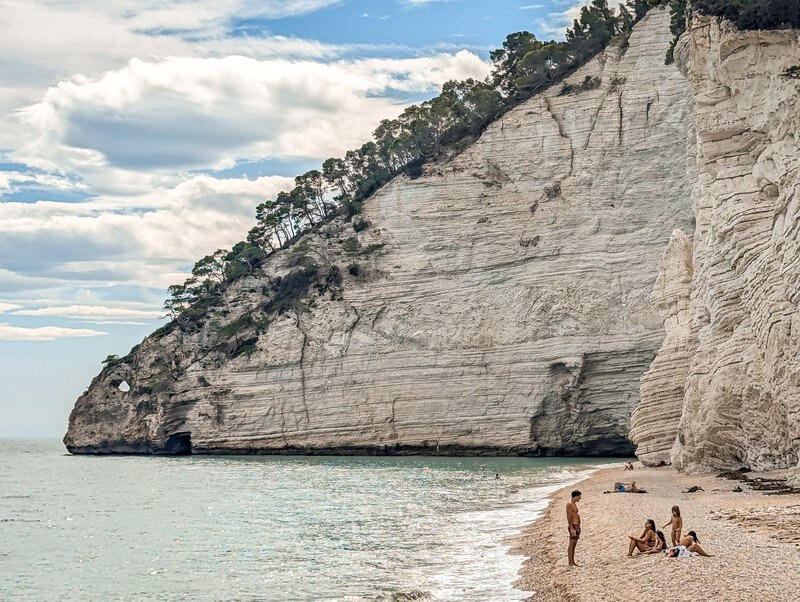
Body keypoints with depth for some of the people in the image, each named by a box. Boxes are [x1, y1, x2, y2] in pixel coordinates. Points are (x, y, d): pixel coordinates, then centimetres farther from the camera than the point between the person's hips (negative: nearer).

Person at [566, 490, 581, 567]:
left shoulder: (574, 504, 15)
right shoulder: (570, 505, -15)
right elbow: (569, 518, -19)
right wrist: (572, 529, -23)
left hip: (577, 526, 10)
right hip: (573, 526, -10)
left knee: (574, 544, 11)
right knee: (571, 544, -8)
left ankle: (573, 562, 15)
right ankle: (570, 563, -7)